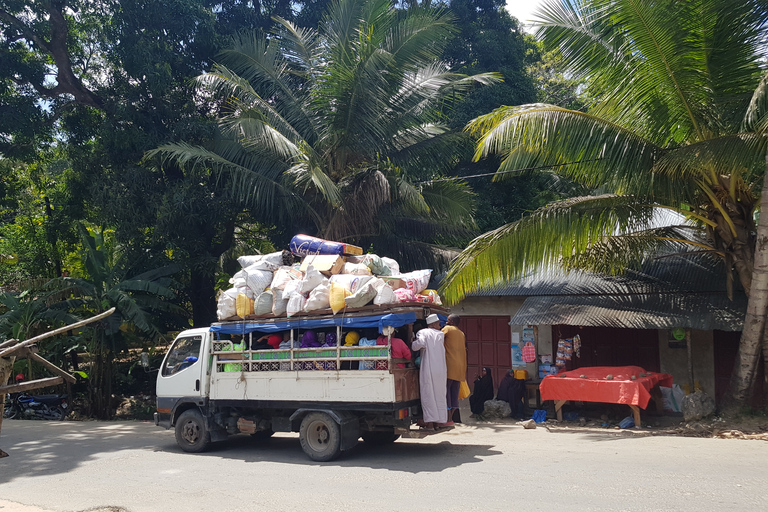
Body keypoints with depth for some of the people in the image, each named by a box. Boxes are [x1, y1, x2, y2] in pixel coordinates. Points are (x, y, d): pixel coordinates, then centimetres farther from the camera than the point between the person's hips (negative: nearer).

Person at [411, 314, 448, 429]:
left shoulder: (423, 332, -2)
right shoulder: (441, 334, 10)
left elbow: (420, 343, -20)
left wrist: (412, 344, -3)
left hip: (427, 370, -3)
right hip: (440, 370, 3)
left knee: (428, 395, 1)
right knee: (439, 395, 12)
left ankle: (430, 422, -3)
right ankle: (441, 420, 15)